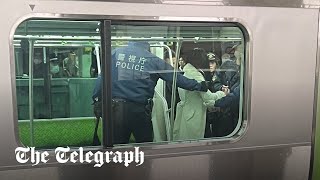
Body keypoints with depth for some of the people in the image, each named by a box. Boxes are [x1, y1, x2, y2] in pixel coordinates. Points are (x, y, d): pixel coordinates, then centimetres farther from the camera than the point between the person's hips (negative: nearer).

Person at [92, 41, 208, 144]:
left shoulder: (115, 53, 3)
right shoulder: (153, 60, -2)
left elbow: (102, 77, 1)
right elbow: (176, 77, 1)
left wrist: (97, 98, 7)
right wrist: (198, 86, 12)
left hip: (116, 107, 2)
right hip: (140, 110, -2)